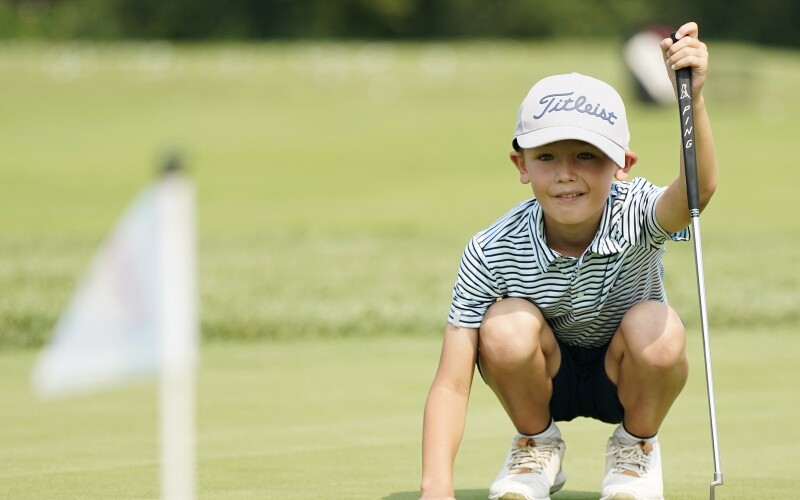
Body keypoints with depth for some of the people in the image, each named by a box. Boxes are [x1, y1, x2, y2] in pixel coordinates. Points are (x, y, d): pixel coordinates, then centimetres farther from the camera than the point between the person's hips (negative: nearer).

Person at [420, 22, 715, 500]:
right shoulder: (492, 253, -25)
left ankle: (637, 444, 0)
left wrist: (693, 99, -71)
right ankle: (537, 443, 1)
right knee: (507, 325, -32)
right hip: (543, 376, 0)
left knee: (656, 328, -33)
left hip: (623, 376, 0)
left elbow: (698, 190, -52)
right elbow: (452, 384, -27)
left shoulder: (634, 217, -26)